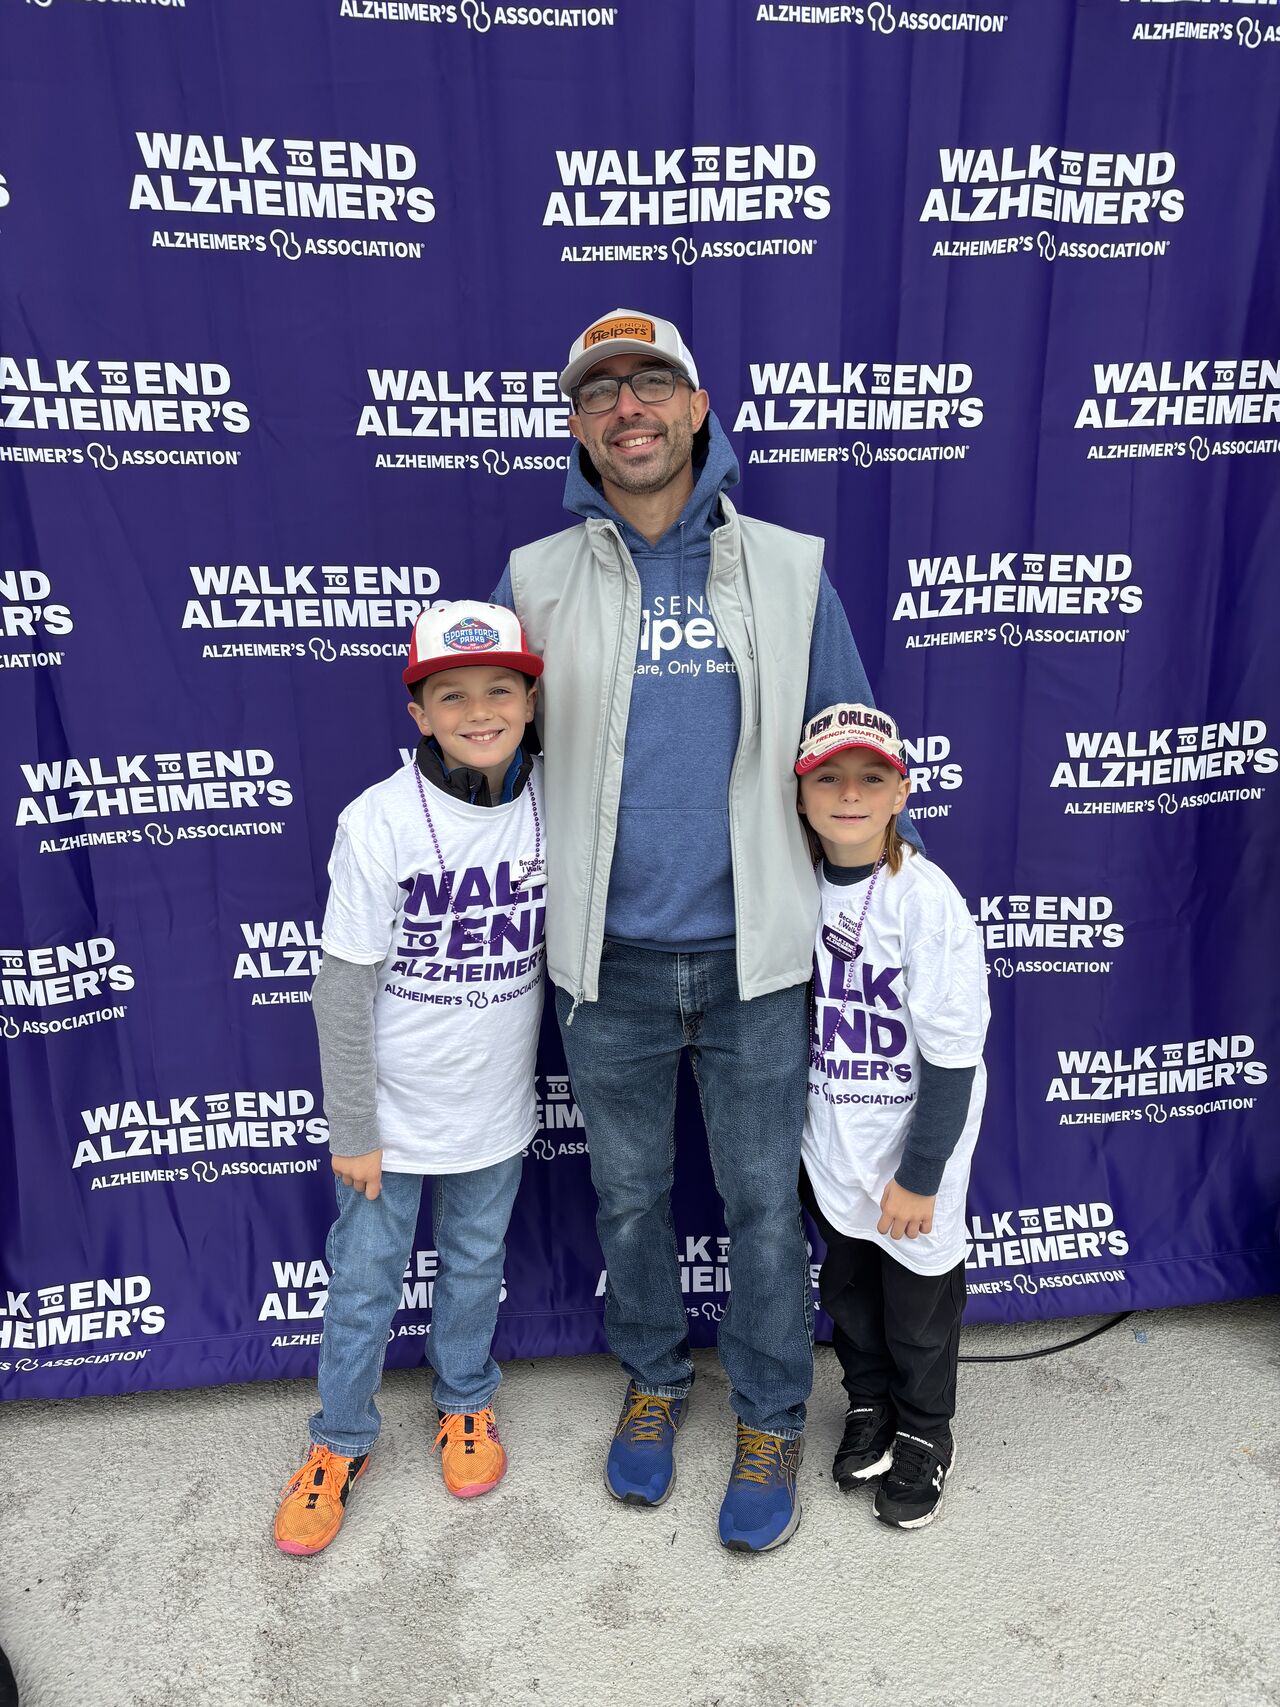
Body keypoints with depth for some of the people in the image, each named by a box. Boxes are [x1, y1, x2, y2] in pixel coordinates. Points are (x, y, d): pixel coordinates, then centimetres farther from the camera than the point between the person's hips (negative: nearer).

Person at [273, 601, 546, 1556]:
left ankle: (466, 1404, 48)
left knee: (476, 1265, 22)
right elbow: (344, 991, -14)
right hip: (394, 1109, -2)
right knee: (365, 1277, 14)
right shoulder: (380, 822, -19)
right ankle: (341, 1442, 39)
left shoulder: (552, 804, -9)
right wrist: (352, 1131, -10)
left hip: (496, 1108, 3)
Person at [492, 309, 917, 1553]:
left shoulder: (788, 569, 1)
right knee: (629, 1194, 18)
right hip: (608, 961, 1)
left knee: (765, 1202, 12)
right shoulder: (537, 580, 1)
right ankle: (651, 1379, 44)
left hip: (754, 956, 0)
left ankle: (770, 1419, 35)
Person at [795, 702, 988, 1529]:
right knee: (848, 1283, 20)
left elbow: (951, 1057, -17)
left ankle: (925, 1435, 41)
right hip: (833, 1139, 4)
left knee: (919, 1290, 14)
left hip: (916, 1131, -4)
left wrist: (920, 1176, -14)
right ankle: (869, 1404, 47)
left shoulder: (925, 897, -22)